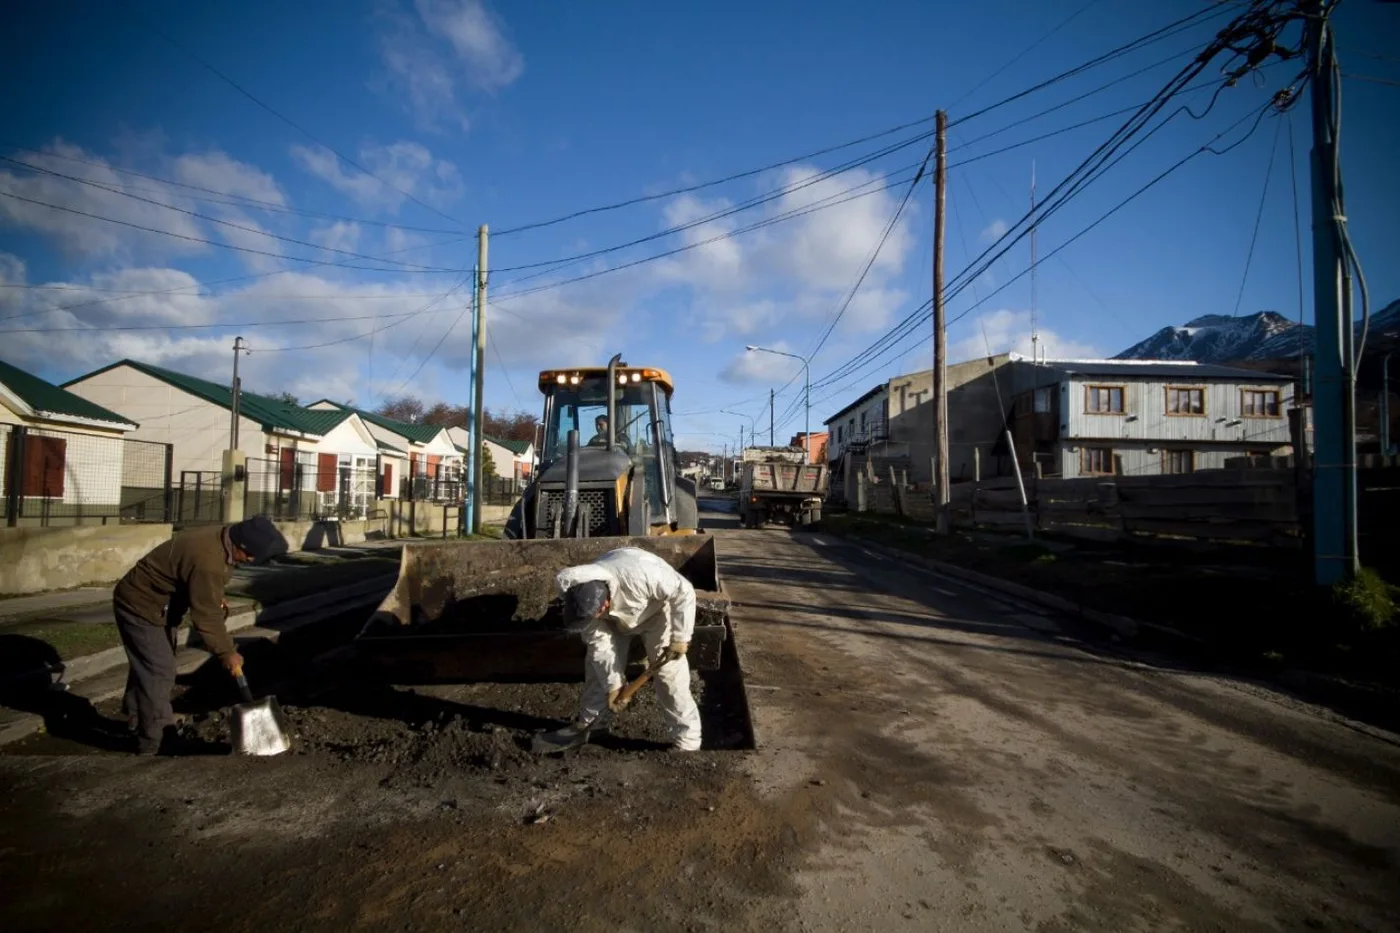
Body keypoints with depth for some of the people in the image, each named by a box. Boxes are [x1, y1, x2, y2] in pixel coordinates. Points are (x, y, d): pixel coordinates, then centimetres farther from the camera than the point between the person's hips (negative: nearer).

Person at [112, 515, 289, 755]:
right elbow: (206, 617, -29)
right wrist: (226, 652, -19)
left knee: (148, 663, 28)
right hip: (142, 608, -10)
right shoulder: (208, 561, -38)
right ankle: (152, 746, 3)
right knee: (159, 673, -7)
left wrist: (218, 600, 2)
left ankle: (134, 710, 51)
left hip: (157, 605, 10)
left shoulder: (221, 537, -8)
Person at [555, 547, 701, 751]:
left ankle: (685, 739, -4)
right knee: (596, 660, 3)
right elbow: (599, 644, -17)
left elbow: (684, 592, -34)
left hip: (656, 609, -4)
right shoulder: (583, 603, -29)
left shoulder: (639, 575, -47)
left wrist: (680, 637, -28)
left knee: (669, 672, -12)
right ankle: (586, 719, 24)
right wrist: (612, 684, -14)